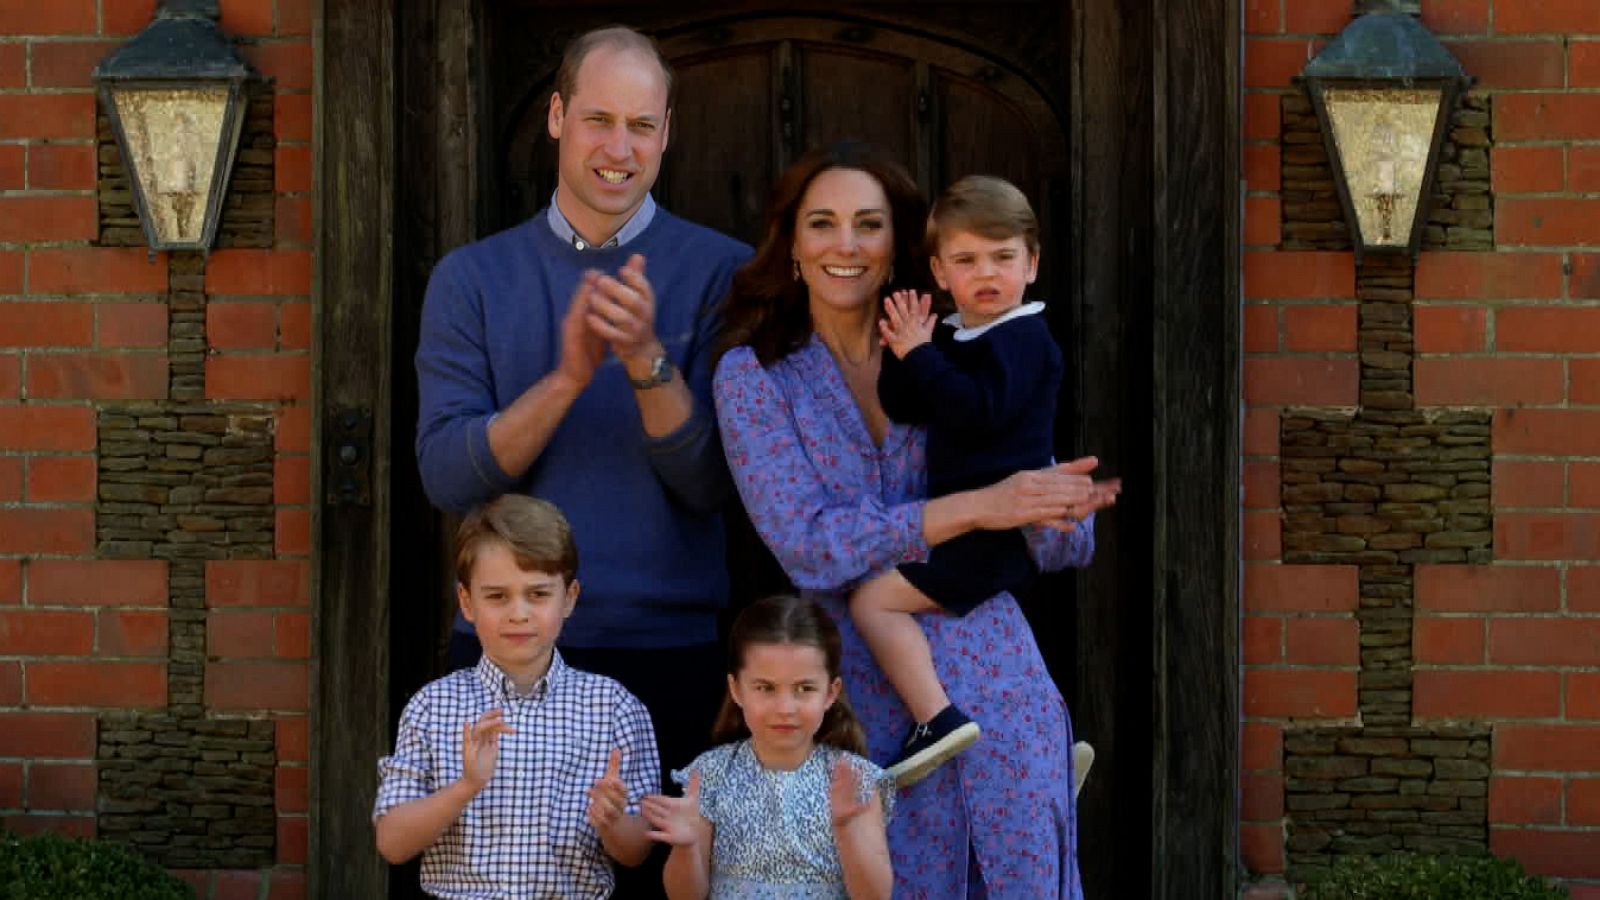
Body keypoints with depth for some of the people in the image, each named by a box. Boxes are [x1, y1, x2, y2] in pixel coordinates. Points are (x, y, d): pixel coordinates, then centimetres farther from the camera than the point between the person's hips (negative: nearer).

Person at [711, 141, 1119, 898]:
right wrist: (975, 508, -19)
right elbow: (808, 546, -12)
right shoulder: (754, 375, 2)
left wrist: (1051, 506, -16)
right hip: (866, 707, -2)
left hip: (999, 692, 2)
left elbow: (1067, 546, 8)